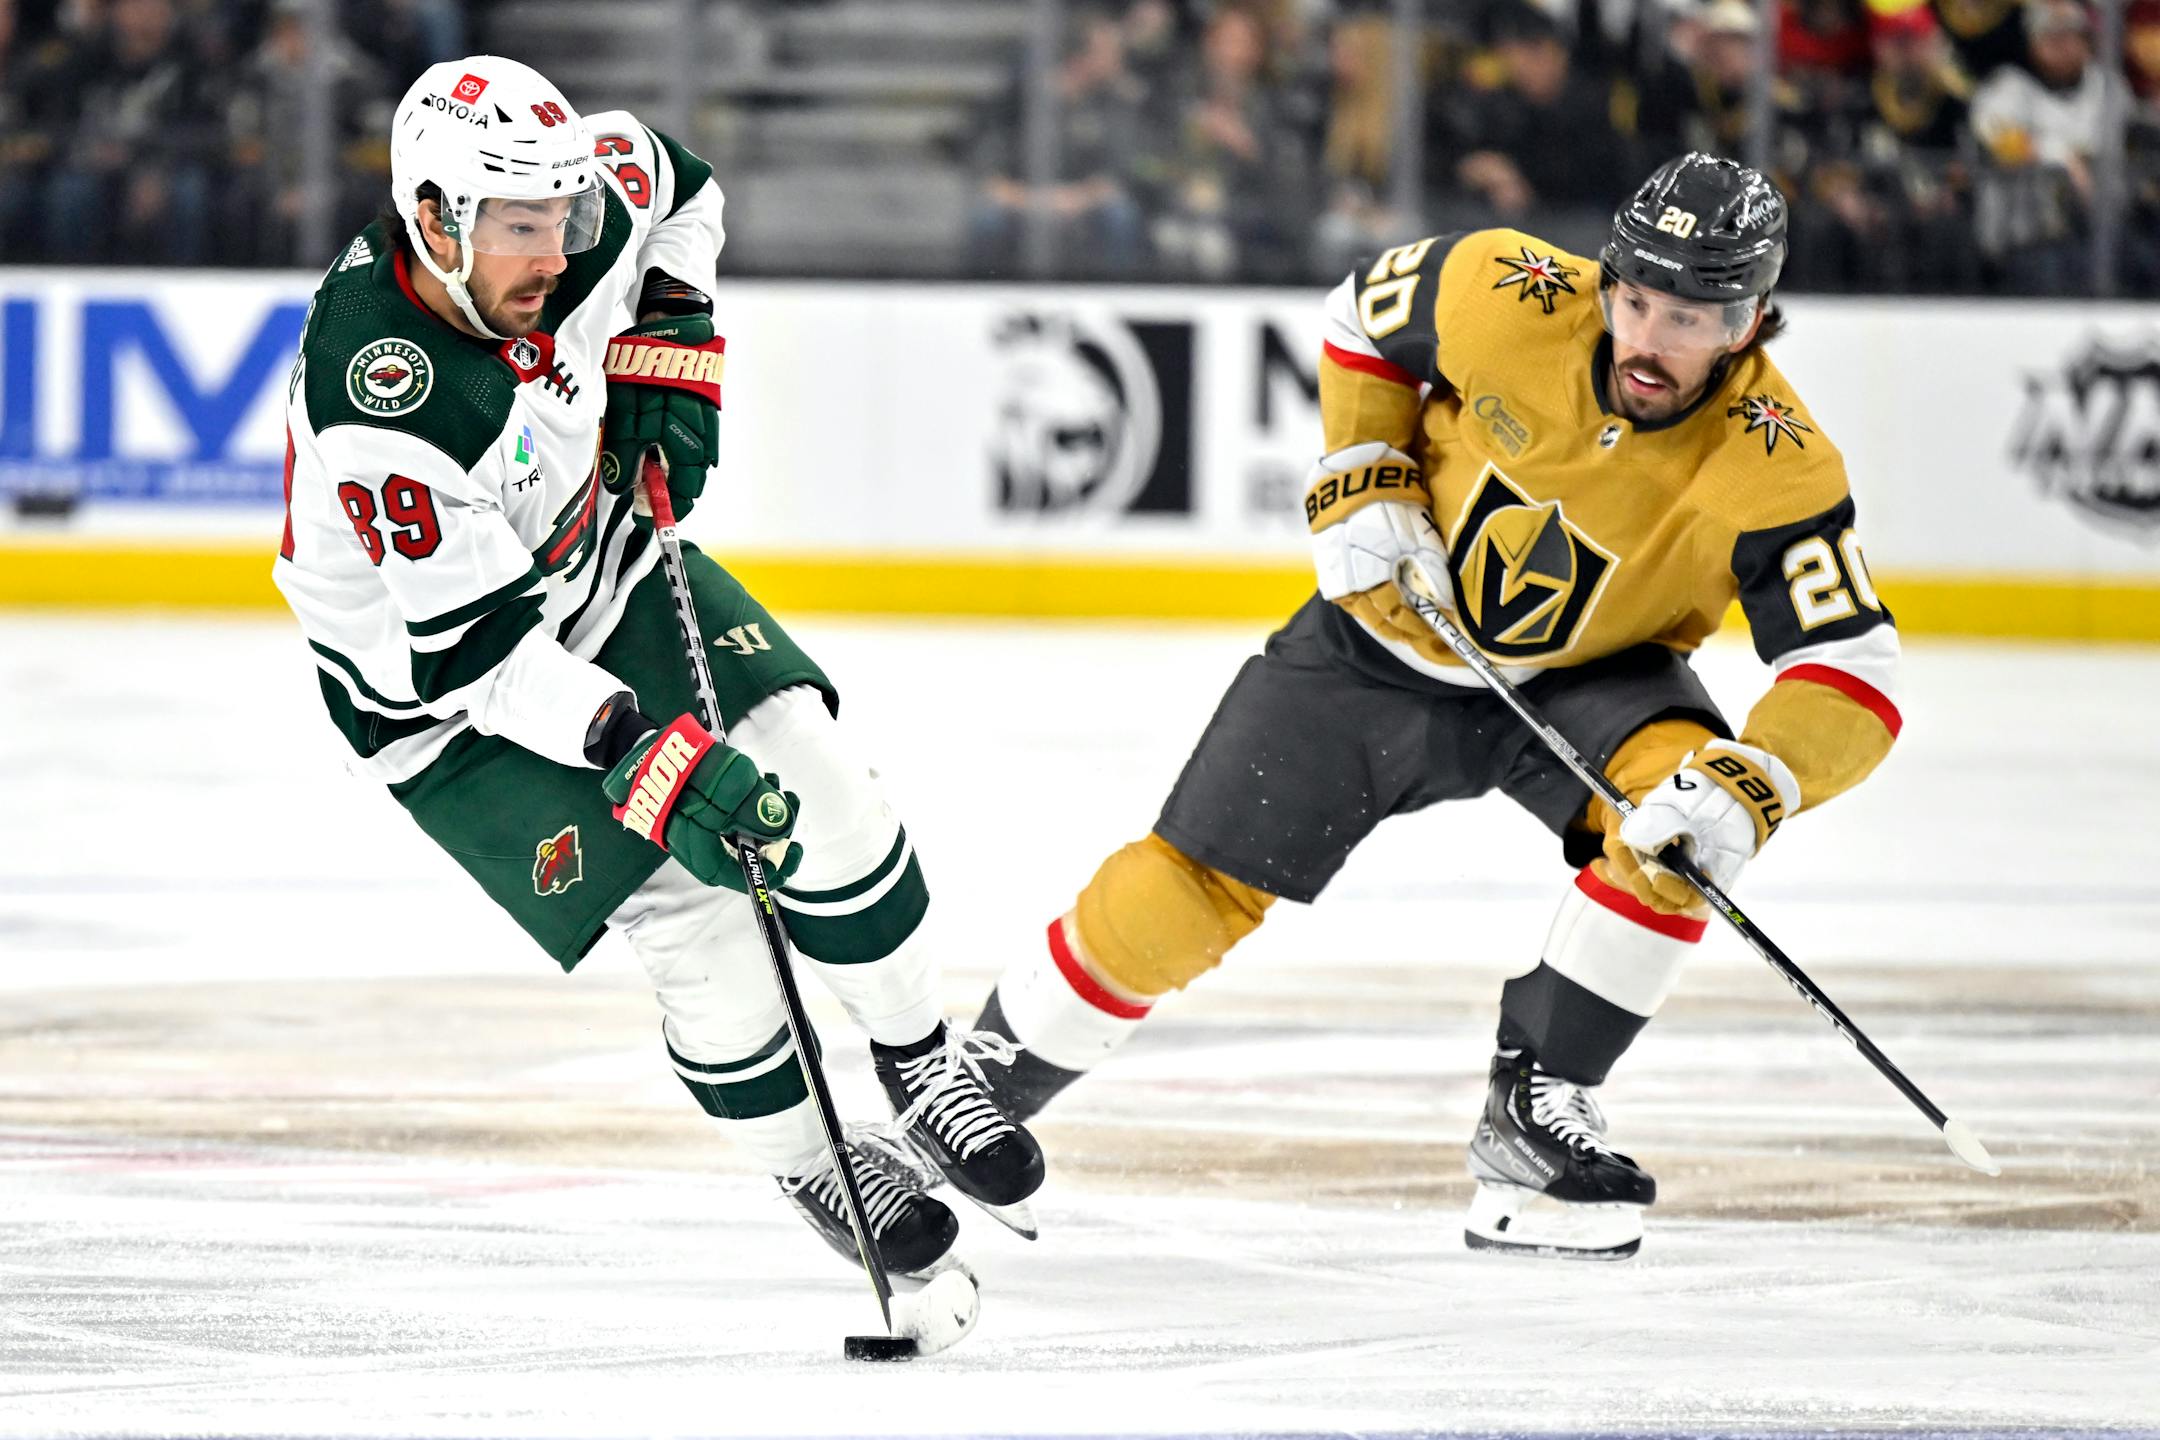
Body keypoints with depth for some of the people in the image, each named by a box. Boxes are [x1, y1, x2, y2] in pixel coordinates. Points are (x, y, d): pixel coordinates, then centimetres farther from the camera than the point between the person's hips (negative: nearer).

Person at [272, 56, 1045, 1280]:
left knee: (808, 775, -8)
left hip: (604, 565, 6)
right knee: (692, 904, -13)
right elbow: (474, 653, -33)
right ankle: (807, 1170, 10)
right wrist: (641, 755, -38)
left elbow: (677, 186, 7)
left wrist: (670, 342, -6)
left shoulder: (562, 207, -18)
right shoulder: (382, 417, -38)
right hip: (441, 686, -6)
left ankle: (919, 1057, 11)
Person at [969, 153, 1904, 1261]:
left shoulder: (1776, 474, -29)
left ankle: (1531, 1111, -17)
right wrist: (1361, 485, -13)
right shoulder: (1503, 297, -25)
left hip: (1587, 675, 0)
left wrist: (1751, 787, -47)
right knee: (1184, 897, -3)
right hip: (1388, 636, 0)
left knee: (1679, 822, -32)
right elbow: (1364, 320, -2)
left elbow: (1853, 673, -31)